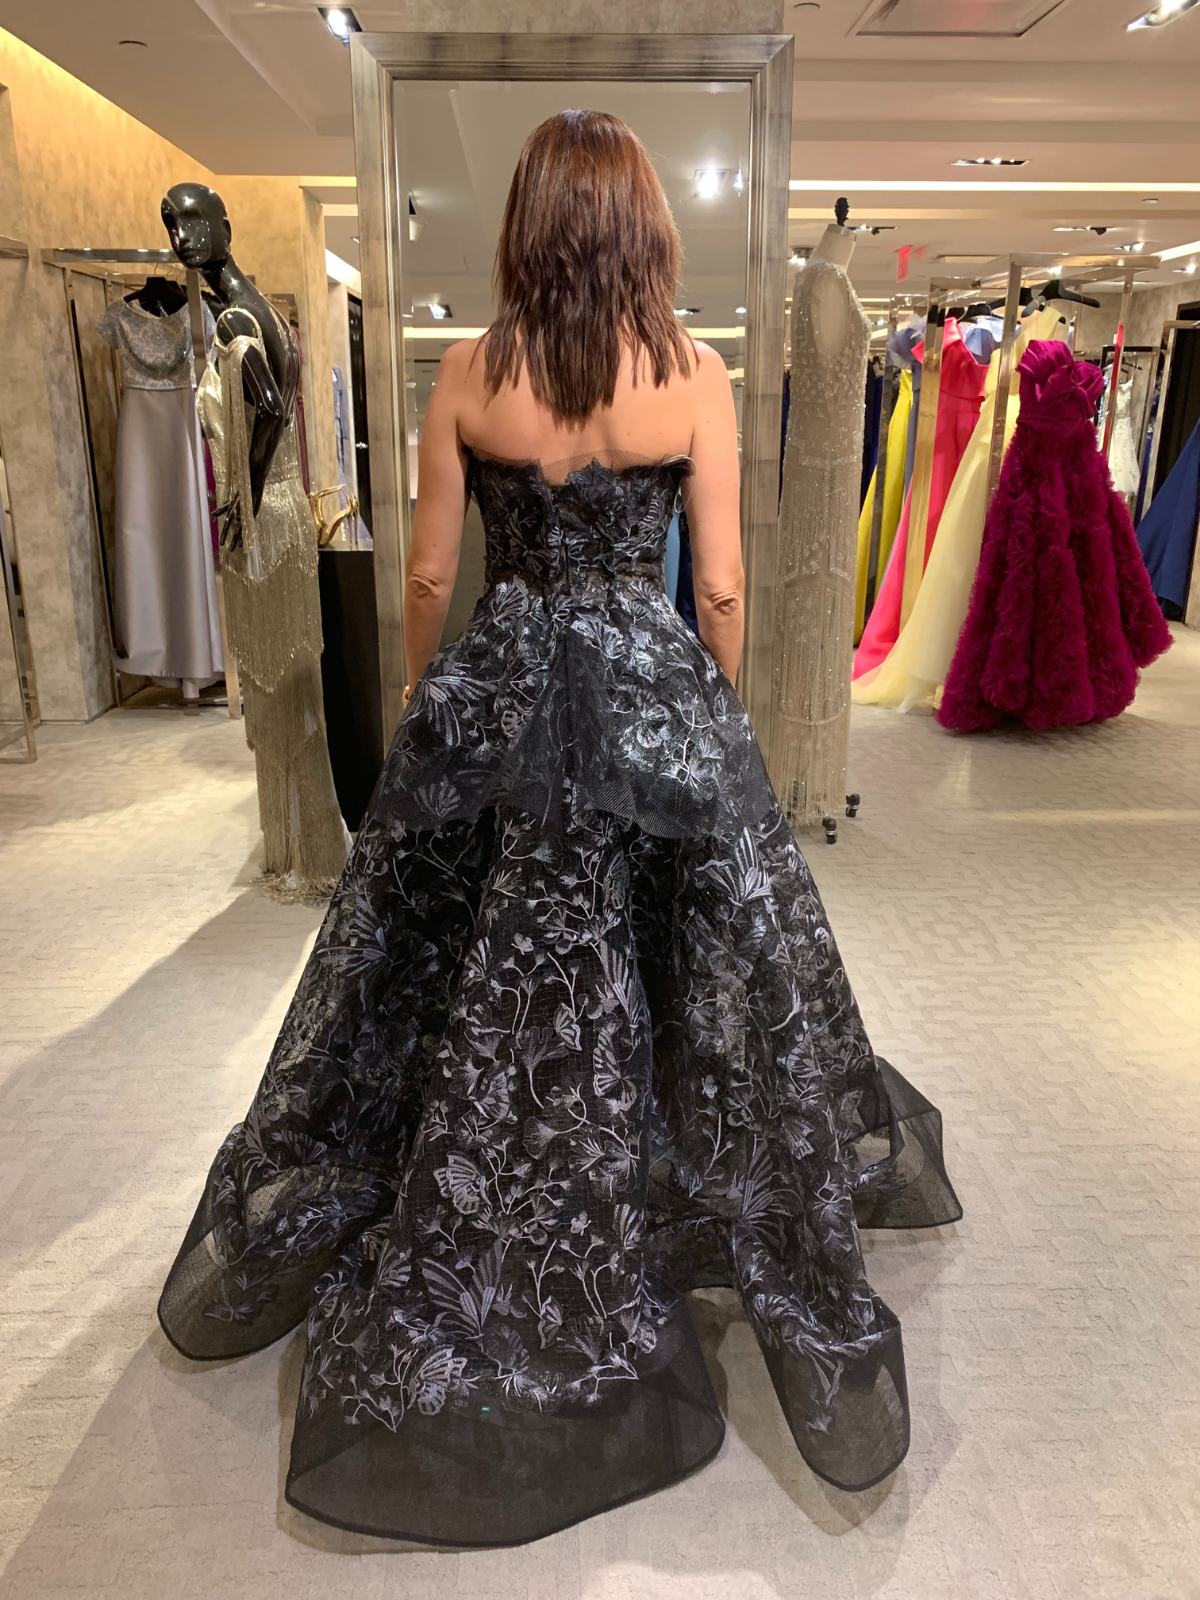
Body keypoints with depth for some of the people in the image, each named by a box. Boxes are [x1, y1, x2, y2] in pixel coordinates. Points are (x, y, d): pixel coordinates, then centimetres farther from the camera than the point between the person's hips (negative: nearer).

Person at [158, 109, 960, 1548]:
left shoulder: (466, 374, -1)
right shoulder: (695, 374, -5)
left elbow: (428, 575, 2)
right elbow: (719, 587, -4)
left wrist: (422, 705, 16)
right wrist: (716, 717, 11)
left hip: (498, 694, 2)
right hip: (657, 692, -1)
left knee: (466, 986, 16)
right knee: (700, 978, 13)